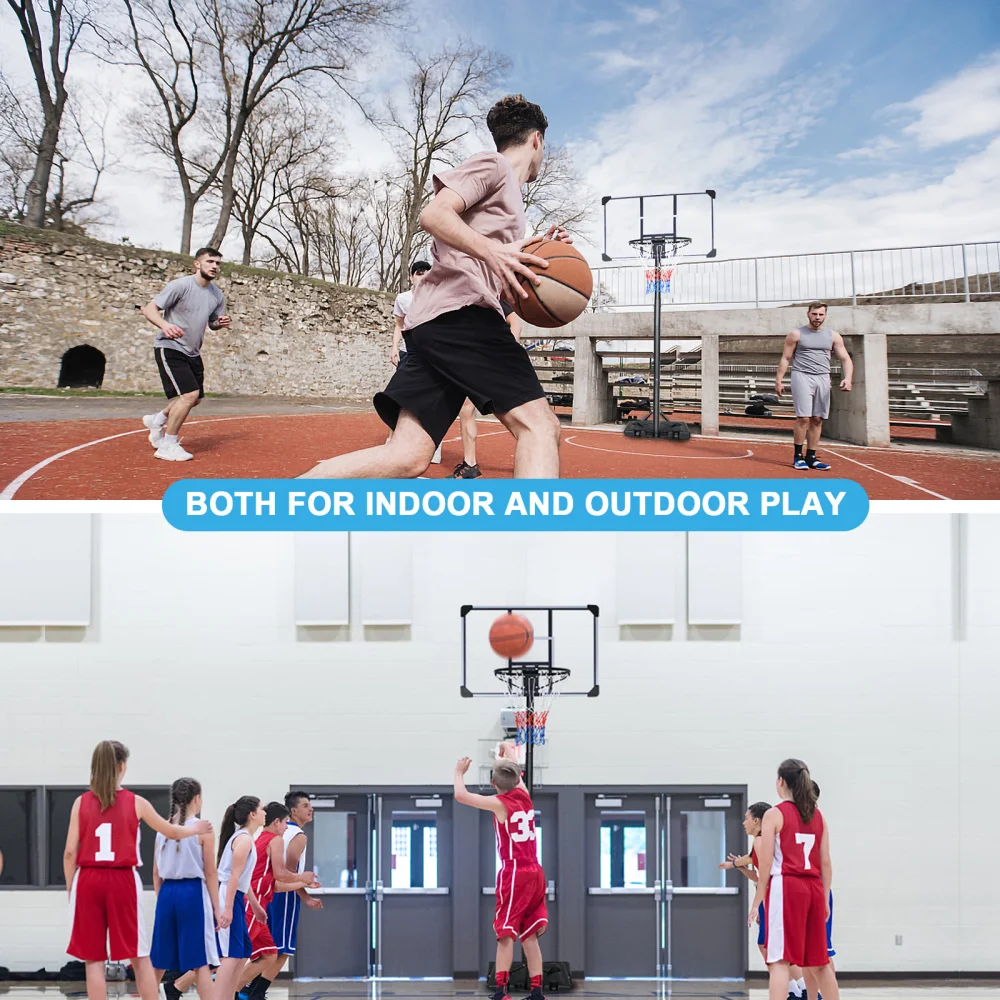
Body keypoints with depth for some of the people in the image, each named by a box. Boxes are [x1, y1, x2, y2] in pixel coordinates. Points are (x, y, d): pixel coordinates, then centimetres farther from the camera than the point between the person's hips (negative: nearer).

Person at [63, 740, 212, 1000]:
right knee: (140, 957, 9)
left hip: (88, 881, 1)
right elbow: (172, 832, 17)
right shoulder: (135, 802, 2)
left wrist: (70, 890, 11)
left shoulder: (81, 802, 2)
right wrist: (195, 829, 37)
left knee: (94, 960, 5)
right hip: (123, 881, 0)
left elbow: (70, 853, 0)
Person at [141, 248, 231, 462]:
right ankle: (168, 446, -8)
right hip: (170, 348, -8)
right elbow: (149, 308, -17)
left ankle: (157, 420, 41)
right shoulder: (181, 285, -15)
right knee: (189, 394, -20)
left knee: (195, 398, 15)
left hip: (192, 353, 8)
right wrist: (164, 325, -37)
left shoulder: (217, 295, 6)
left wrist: (220, 323, -5)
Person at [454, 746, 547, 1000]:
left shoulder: (499, 803, -8)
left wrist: (459, 772, 13)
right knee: (529, 936, 10)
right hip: (535, 873, 6)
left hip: (514, 874, -6)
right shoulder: (524, 795, 8)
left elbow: (460, 795, -6)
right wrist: (509, 751, 49)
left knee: (506, 934, -6)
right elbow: (514, 773, 30)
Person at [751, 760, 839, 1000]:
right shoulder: (818, 816, 12)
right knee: (818, 962, 17)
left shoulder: (774, 814, -4)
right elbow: (825, 863, 11)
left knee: (780, 960, -10)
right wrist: (824, 899, 18)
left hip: (785, 888, -6)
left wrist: (757, 902, -3)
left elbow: (766, 863, -7)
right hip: (813, 889, 6)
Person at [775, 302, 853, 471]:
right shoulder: (796, 335, 4)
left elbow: (845, 359, 8)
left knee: (817, 419, 2)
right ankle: (798, 456, -3)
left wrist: (848, 378, -9)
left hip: (822, 379, 4)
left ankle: (811, 457, 7)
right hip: (802, 376, -4)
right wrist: (779, 380, -3)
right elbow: (785, 358, 5)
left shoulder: (833, 336, 11)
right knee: (803, 418, -12)